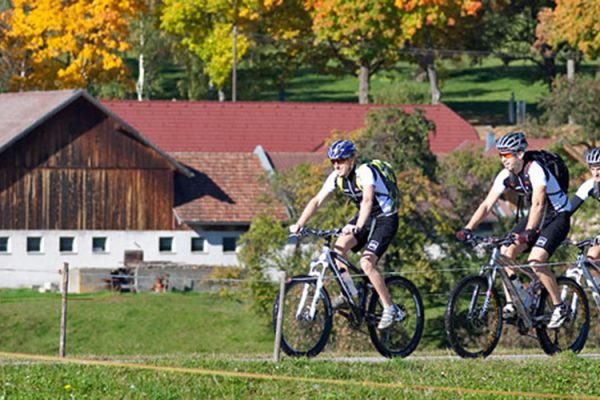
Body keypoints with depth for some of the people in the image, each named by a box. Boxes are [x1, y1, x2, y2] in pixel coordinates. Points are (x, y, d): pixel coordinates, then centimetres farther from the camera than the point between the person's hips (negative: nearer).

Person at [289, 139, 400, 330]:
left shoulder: (365, 173, -28)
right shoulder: (336, 177, -7)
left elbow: (367, 200, -42)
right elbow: (317, 201, -9)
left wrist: (357, 227, -57)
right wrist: (299, 224, -21)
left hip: (385, 218, -7)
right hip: (365, 217, 7)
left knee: (366, 263, -22)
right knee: (339, 247, -15)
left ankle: (390, 309, -10)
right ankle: (349, 292, 3)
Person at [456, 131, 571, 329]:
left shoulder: (535, 170, -27)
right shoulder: (506, 175, -6)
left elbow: (538, 203, -39)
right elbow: (487, 204, -8)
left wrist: (528, 232, -51)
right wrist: (468, 228, -20)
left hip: (558, 216, -7)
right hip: (537, 217, 7)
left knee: (535, 261, -24)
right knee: (505, 252, -11)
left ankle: (559, 307, -7)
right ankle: (511, 304, -3)